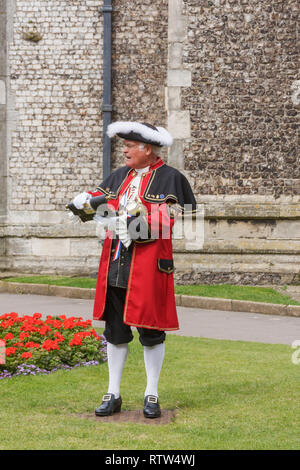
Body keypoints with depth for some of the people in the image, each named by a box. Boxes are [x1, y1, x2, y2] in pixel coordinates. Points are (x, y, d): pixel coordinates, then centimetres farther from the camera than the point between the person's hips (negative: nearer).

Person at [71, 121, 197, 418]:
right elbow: (98, 197, 18)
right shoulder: (119, 176, 15)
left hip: (149, 266, -5)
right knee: (115, 330, 9)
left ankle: (151, 396, 15)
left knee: (151, 332, 3)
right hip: (115, 264, 5)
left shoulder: (169, 178, -4)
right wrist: (86, 200, -6)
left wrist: (132, 225, -21)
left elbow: (169, 220, -12)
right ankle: (113, 395, 18)